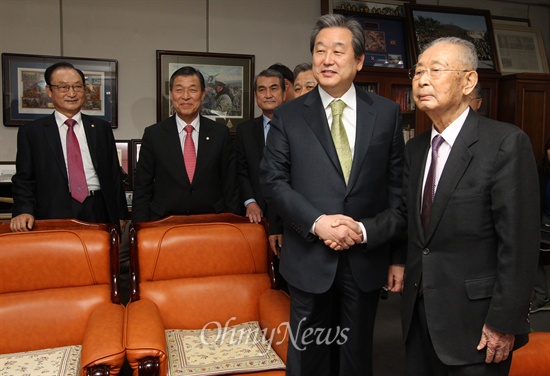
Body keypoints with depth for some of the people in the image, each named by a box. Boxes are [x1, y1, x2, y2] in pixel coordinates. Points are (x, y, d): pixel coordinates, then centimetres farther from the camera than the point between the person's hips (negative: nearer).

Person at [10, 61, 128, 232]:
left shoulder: (102, 128, 11)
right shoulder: (31, 132, 6)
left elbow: (114, 174, 11)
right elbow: (23, 180, 5)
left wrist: (120, 215, 7)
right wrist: (24, 211, -13)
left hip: (99, 213, 2)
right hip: (54, 215, -1)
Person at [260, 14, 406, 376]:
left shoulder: (387, 112, 2)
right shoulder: (288, 115, 0)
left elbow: (398, 187, 1)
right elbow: (273, 180, -4)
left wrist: (399, 256, 0)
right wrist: (317, 222, -17)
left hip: (367, 257, 1)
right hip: (309, 257, -1)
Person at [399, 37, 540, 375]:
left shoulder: (507, 143, -13)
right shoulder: (415, 149, 7)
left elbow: (519, 243, -16)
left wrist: (504, 322, -16)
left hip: (474, 321, -5)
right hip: (419, 313, 6)